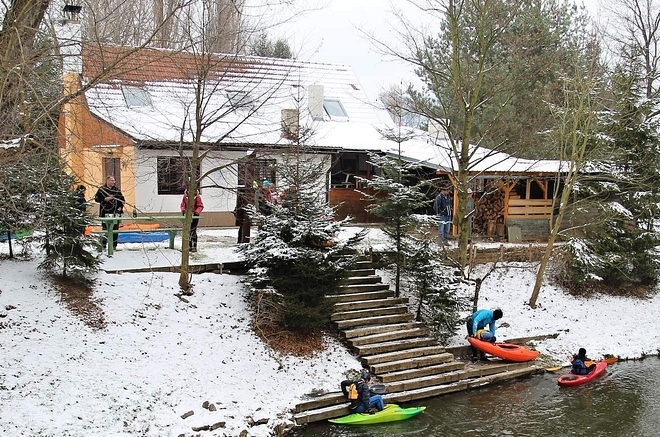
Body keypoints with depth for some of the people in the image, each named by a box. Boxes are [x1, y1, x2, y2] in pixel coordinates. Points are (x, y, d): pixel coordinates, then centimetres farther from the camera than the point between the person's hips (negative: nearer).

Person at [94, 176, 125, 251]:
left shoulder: (117, 190, 12)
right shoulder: (101, 190, 2)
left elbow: (122, 199, 18)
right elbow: (96, 198, -3)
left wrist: (120, 207, 5)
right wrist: (105, 199, -14)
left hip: (115, 213, 4)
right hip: (105, 213, -3)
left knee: (115, 229, 4)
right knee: (105, 228, -5)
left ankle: (114, 245, 11)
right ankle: (103, 246, 1)